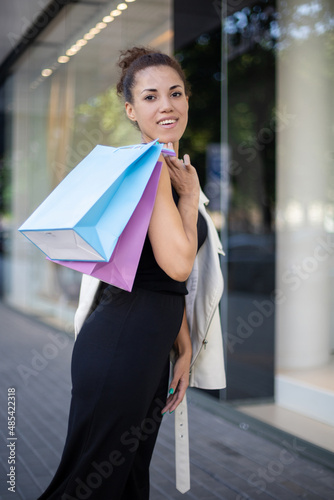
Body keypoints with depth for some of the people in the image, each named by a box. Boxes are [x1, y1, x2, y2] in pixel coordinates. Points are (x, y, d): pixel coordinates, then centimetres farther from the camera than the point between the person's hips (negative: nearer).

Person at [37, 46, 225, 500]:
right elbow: (178, 263, -23)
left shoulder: (170, 168, 17)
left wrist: (184, 349, 16)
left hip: (149, 346, 10)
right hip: (121, 343, -10)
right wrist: (190, 196, -8)